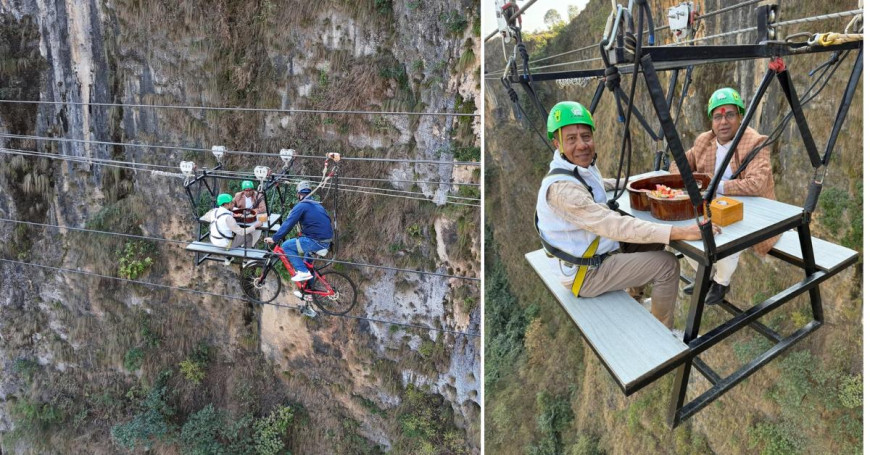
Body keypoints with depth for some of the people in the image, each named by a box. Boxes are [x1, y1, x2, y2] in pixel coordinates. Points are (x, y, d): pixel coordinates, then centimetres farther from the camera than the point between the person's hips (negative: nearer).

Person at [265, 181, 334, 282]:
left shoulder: (301, 206, -6)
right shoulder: (317, 205, 19)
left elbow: (288, 223, -12)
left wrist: (274, 238, -7)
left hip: (316, 241, -9)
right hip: (326, 241, 9)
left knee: (286, 246, -2)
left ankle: (302, 272, -7)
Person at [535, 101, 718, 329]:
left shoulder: (583, 167, 0)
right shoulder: (561, 186, -30)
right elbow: (612, 225, -37)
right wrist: (679, 232, -38)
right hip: (585, 272, -9)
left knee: (654, 242, 19)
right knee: (667, 264, -8)